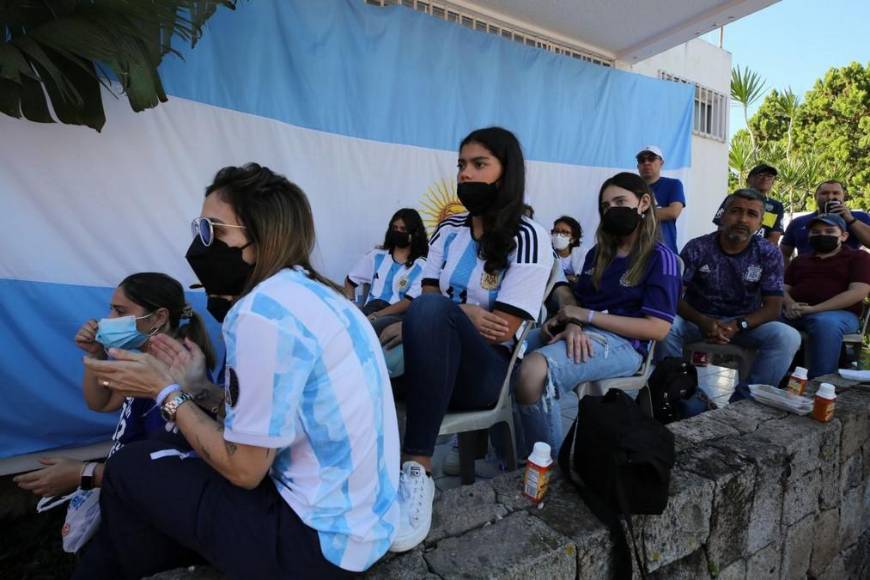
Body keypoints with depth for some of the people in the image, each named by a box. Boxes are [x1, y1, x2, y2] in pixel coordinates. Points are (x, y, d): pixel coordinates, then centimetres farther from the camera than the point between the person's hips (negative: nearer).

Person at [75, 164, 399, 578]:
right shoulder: (314, 293, 7)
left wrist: (166, 392, -4)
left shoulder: (263, 309, -21)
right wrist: (196, 385, 9)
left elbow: (244, 469, -15)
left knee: (130, 469, 5)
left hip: (322, 540, -8)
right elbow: (267, 416, 9)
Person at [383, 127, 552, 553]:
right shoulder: (448, 229, 13)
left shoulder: (528, 238, -4)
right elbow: (426, 294, 6)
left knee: (431, 311, -34)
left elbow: (503, 329, -11)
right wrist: (465, 314, -14)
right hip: (433, 364, 5)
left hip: (488, 370, -4)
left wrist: (431, 320, -13)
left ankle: (418, 469, -31)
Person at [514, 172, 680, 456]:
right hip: (579, 335, 7)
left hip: (621, 343, -7)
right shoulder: (598, 253, 21)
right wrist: (572, 324, -11)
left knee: (534, 369, -35)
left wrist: (586, 315, -11)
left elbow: (657, 329, -9)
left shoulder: (660, 257, 1)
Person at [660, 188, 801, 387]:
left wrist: (737, 326, -27)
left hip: (745, 323, 2)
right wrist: (702, 321, -32)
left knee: (788, 337, -24)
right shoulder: (697, 248, -9)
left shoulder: (769, 255, -4)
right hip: (698, 319, -2)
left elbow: (773, 308, -7)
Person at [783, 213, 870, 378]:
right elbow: (784, 288, 17)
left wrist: (814, 309, -15)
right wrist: (789, 304, -10)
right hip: (795, 313, 3)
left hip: (839, 313, -3)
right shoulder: (799, 260, 27)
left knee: (826, 322, -40)